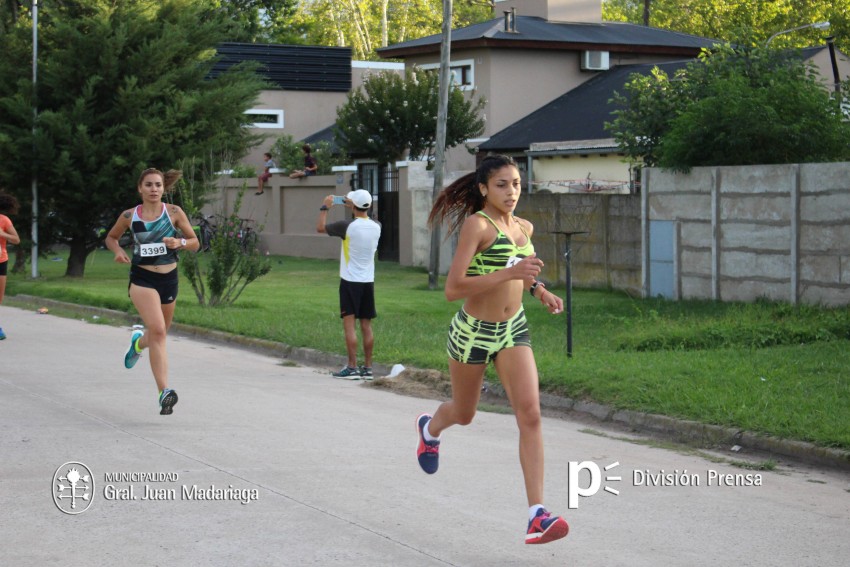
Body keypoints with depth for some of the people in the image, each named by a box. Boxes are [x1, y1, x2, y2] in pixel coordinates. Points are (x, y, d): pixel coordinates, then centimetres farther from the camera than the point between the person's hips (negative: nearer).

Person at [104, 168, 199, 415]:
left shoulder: (174, 213, -2)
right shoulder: (129, 216, -1)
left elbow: (195, 243, 4)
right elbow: (111, 237, 16)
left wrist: (180, 242, -17)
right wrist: (118, 251, -5)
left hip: (169, 278, 3)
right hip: (142, 279, -3)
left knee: (159, 334, 17)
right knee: (157, 330, -22)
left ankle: (139, 341, 56)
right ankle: (164, 392, -26)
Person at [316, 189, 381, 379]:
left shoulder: (347, 226, -14)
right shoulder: (376, 227, 1)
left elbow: (320, 228, 1)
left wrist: (325, 208, 14)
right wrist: (352, 207, 31)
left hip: (350, 281, -5)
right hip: (368, 281, 5)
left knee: (349, 324, -2)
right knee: (366, 325, 8)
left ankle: (352, 368, -6)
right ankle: (367, 368, 10)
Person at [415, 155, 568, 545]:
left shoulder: (524, 228, 4)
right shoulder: (476, 224, -17)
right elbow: (452, 289, -26)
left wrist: (539, 290, 5)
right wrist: (510, 273, -33)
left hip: (513, 330, 4)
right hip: (473, 332, -4)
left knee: (530, 414, -13)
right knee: (464, 414, 18)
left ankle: (537, 516, -17)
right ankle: (430, 428, 57)